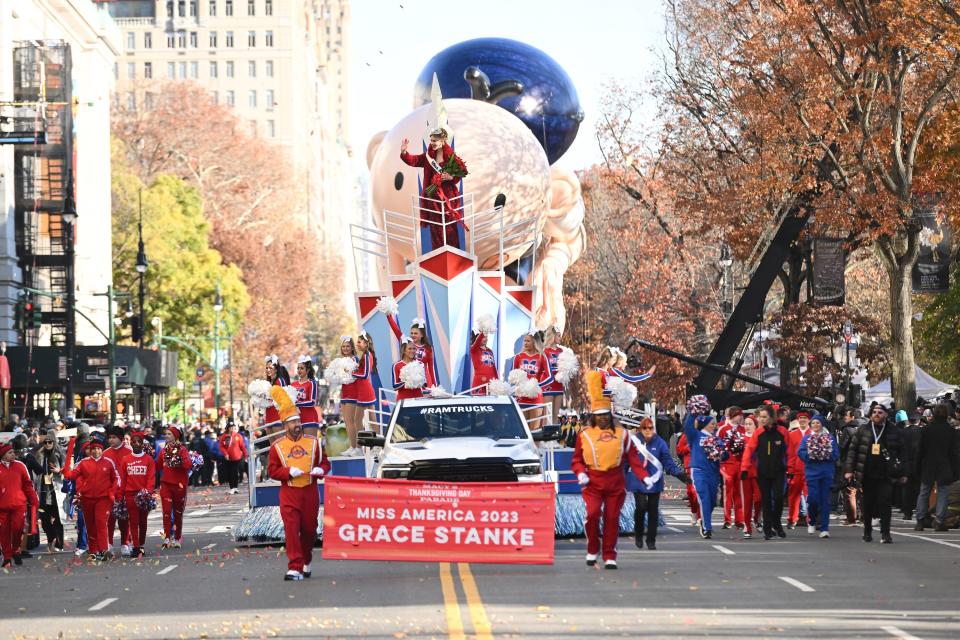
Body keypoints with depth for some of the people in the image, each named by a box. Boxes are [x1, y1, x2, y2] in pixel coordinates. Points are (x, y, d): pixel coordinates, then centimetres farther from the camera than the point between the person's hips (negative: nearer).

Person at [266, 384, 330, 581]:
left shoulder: (313, 442, 7)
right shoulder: (277, 446, 2)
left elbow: (325, 463, 11)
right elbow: (272, 470, 2)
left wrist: (320, 470, -12)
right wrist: (289, 471, -15)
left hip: (310, 492, 2)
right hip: (289, 493, -2)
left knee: (309, 529, 9)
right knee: (291, 530, -12)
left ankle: (306, 562, 31)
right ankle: (295, 568, -15)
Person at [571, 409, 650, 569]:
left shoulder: (622, 434, 10)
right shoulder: (584, 435, 8)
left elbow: (633, 458, 6)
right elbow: (576, 460, 12)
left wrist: (644, 477, -7)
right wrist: (581, 473, -9)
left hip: (616, 484, 1)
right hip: (593, 484, -1)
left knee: (612, 519, 1)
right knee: (592, 514, -20)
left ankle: (610, 557, 11)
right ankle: (593, 550, 2)